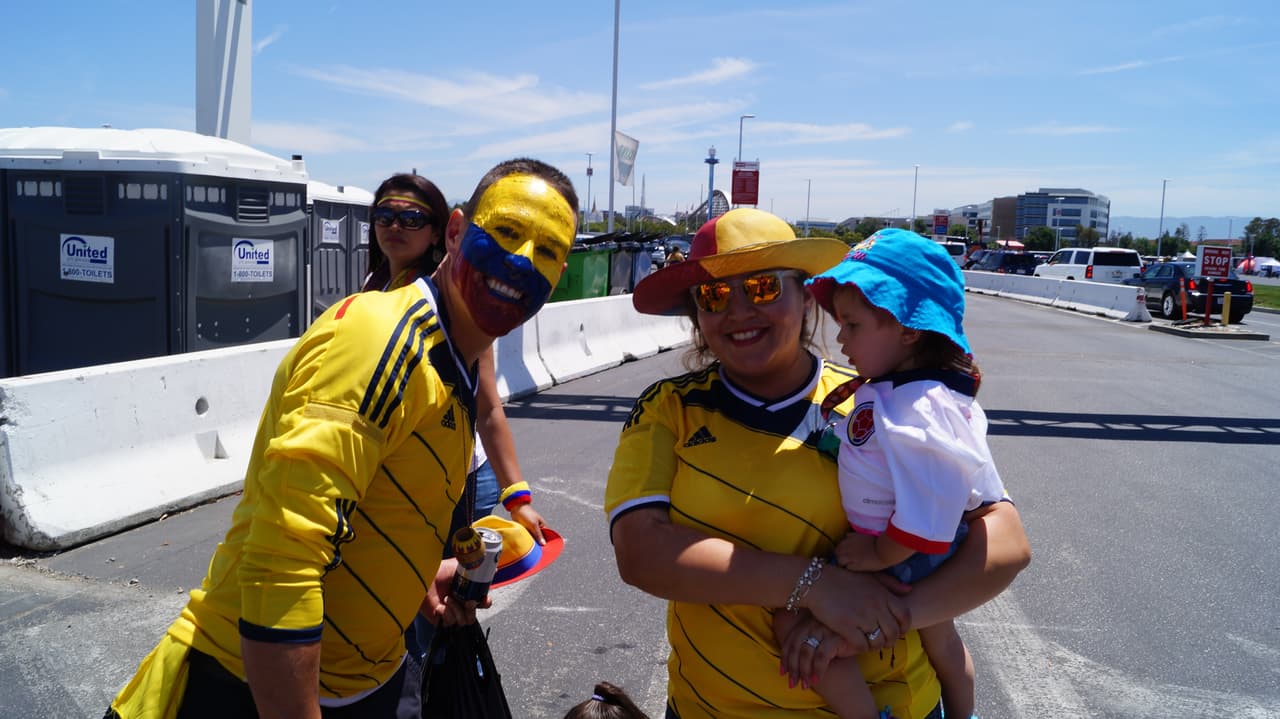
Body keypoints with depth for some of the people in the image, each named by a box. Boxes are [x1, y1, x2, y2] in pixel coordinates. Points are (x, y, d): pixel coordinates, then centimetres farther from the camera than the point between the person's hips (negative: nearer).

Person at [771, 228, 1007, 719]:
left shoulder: (915, 411, -30)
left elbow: (929, 509, -33)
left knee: (795, 622, -15)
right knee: (940, 643, 32)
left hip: (902, 564, -11)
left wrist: (880, 555, -22)